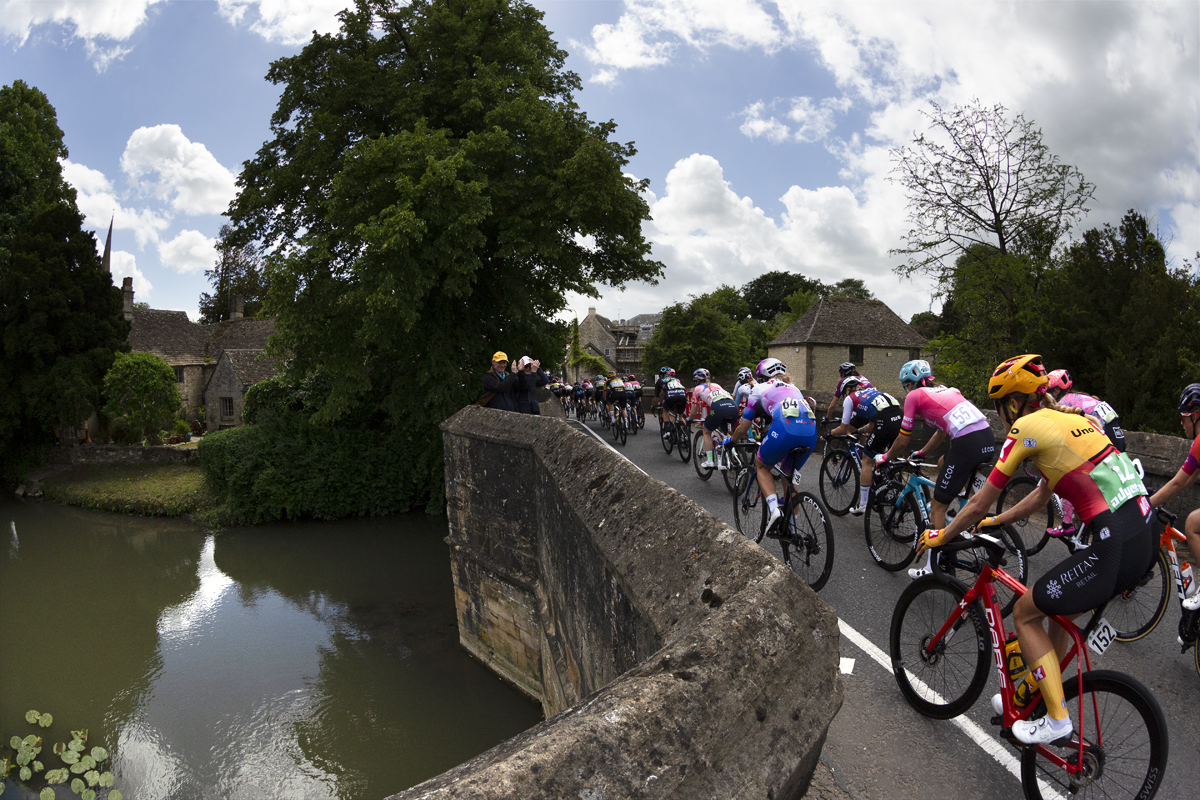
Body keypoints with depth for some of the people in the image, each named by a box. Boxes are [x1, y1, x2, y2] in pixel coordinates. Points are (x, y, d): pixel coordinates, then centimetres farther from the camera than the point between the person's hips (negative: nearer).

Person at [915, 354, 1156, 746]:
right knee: (1062, 612, 26)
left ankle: (1056, 718, 11)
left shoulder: (1026, 427, -5)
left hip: (1116, 545, -9)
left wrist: (940, 536, 15)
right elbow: (1043, 494, 31)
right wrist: (995, 522, 39)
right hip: (1146, 534, 9)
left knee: (1025, 614, 9)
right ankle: (1033, 695, 40)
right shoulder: (1073, 419, 20)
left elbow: (978, 504, 0)